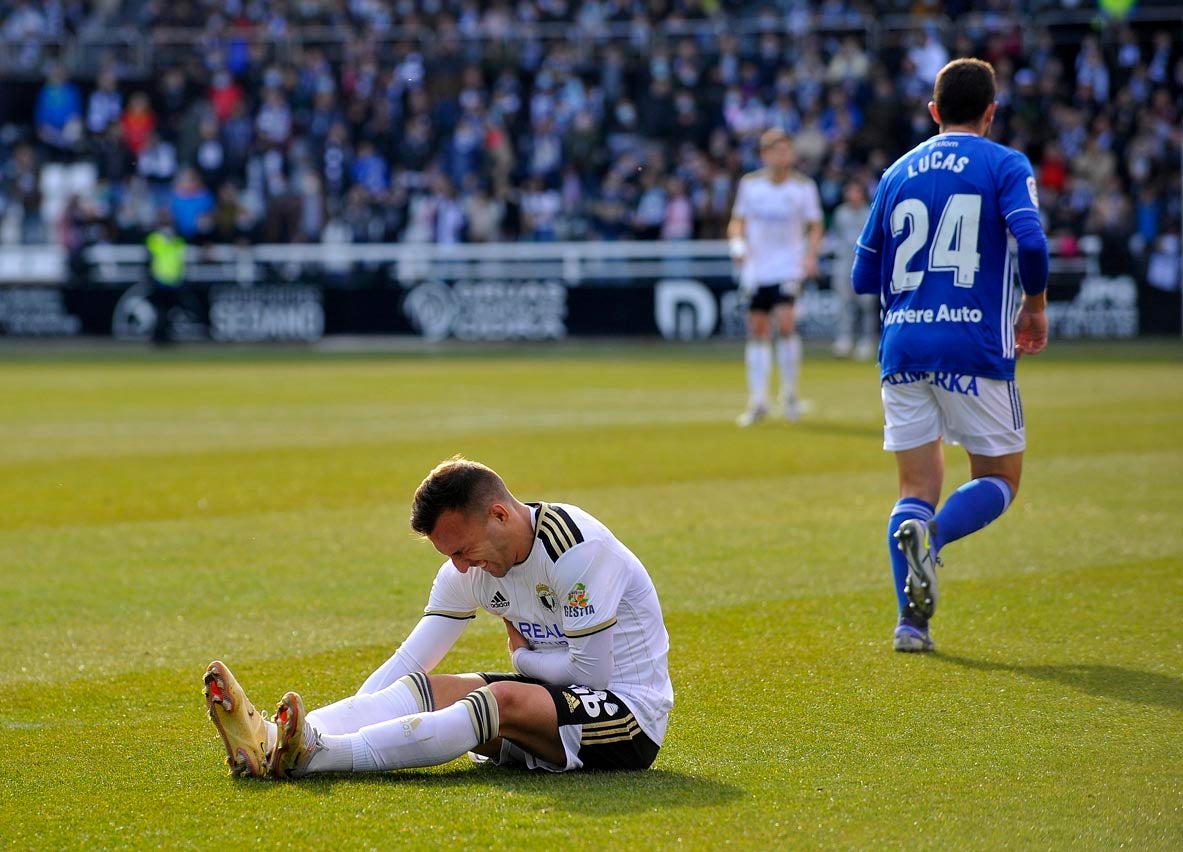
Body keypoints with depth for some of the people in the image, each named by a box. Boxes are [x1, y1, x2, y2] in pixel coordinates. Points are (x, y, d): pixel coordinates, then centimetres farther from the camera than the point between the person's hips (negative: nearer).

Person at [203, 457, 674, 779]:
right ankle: (271, 741, -38)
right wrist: (344, 721, -13)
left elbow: (594, 673, -19)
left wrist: (524, 658, -3)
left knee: (504, 701, -34)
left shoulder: (574, 546, -20)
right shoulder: (471, 569, 4)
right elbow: (407, 662, 0)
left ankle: (314, 754, -49)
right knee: (426, 689, -14)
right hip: (556, 700, 8)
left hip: (629, 710, -8)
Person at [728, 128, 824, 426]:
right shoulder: (749, 184, 3)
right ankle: (758, 402, 11)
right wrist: (737, 242, -8)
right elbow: (737, 221, 12)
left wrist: (811, 255, -12)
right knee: (757, 331, 3)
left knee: (786, 323, -18)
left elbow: (815, 226, 4)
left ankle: (789, 394, -1)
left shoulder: (804, 186, -2)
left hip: (789, 267, -3)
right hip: (756, 269, 3)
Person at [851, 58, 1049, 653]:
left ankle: (911, 619, -8)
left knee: (918, 487, 10)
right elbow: (1031, 241, -16)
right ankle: (930, 534, -22)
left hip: (902, 346, 4)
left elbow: (864, 277, 15)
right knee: (999, 480, 9)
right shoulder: (1004, 165, 1)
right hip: (973, 346, -4)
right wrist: (1035, 305, 0)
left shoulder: (898, 173, 14)